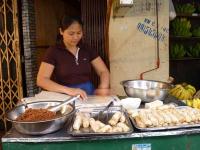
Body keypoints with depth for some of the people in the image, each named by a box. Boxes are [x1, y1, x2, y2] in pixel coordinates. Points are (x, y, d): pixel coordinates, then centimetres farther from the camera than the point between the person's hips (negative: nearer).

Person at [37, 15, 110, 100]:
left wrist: (103, 88, -13)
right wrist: (68, 90, -23)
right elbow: (41, 80, -10)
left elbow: (104, 71, 8)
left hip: (89, 95, 3)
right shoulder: (53, 51, -1)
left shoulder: (87, 50, 10)